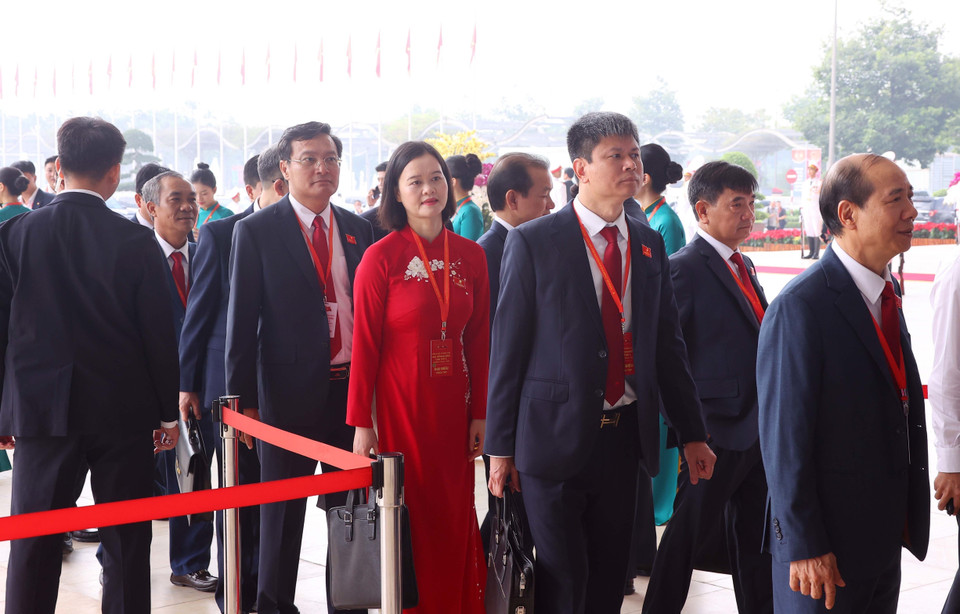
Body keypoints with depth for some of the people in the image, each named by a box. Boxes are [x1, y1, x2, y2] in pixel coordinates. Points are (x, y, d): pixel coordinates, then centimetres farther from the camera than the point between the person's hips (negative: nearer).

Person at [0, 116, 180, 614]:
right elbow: (159, 333, -4)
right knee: (126, 545, 7)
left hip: (40, 407, 1)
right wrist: (169, 411, 6)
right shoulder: (136, 241, -6)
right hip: (124, 413, -1)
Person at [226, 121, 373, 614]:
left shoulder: (358, 230, 9)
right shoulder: (256, 232, -3)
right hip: (290, 390, -4)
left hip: (353, 388, 4)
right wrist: (242, 397, -8)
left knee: (350, 507, 10)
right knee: (282, 509, 6)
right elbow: (242, 320, -4)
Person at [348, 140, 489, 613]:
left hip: (453, 406, 4)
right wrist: (361, 423, -7)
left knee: (454, 517, 7)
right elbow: (364, 344, -6)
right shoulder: (381, 258, -6)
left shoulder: (470, 256, 5)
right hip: (400, 403, -4)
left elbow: (479, 341, 9)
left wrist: (480, 413, 5)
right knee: (408, 516, 0)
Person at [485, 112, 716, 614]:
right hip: (556, 436, -5)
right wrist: (500, 446, -6)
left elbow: (667, 343, 13)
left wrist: (692, 434, 13)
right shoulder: (533, 243, -6)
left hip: (625, 435, 5)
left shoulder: (650, 246, 9)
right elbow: (507, 348, -6)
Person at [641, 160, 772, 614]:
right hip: (714, 432, -8)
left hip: (757, 431, 8)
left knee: (755, 538, 16)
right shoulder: (684, 268, -13)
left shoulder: (743, 266, 14)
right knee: (687, 535, 3)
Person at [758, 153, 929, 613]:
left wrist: (908, 518, 14)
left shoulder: (886, 292, 8)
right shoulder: (799, 307, -20)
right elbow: (784, 440, -20)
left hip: (885, 536, 8)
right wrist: (804, 546, -19)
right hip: (825, 547, -8)